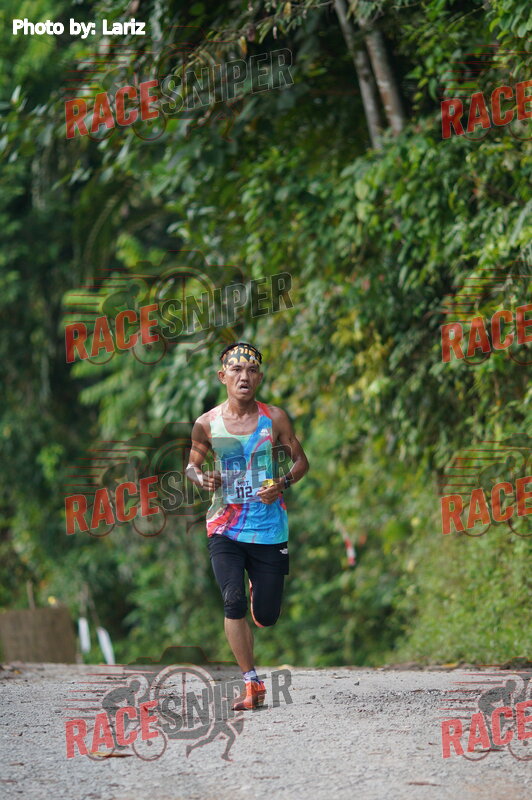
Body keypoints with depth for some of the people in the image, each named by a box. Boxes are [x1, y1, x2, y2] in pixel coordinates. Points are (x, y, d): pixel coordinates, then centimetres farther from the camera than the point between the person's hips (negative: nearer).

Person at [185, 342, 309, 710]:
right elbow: (192, 465, 14)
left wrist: (282, 483, -12)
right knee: (234, 602, -19)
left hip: (269, 528, 0)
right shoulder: (207, 424, 1)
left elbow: (301, 460, 8)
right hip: (225, 527, 0)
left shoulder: (275, 418, 0)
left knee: (266, 617, 5)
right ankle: (252, 683, -9)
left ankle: (260, 588, 44)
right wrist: (202, 479, -9)